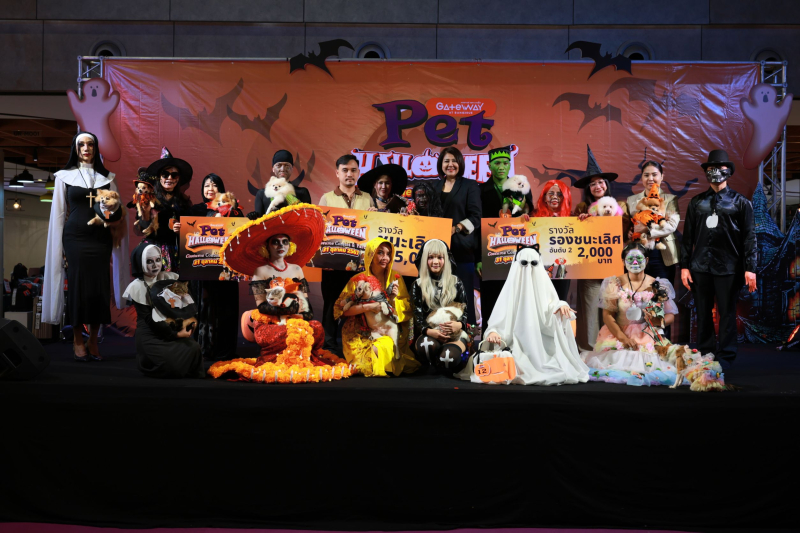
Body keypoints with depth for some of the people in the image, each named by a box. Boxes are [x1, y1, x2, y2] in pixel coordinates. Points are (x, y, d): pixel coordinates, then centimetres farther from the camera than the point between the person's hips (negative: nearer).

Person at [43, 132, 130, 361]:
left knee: (99, 286, 0)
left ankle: (93, 341, 10)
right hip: (75, 237, -1)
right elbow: (58, 213, 4)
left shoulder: (106, 177, 10)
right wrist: (59, 246, 1)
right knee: (78, 286, -1)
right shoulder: (64, 176, 5)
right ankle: (78, 341, 10)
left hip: (100, 238, 1)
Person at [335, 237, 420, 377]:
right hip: (362, 333, -2)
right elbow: (341, 308, -7)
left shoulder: (395, 279, 8)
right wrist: (367, 307, -18)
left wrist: (394, 300, -12)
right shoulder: (358, 280, 1)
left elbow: (408, 308, 7)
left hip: (389, 333, 2)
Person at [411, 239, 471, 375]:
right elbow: (417, 317, 3)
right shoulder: (418, 285, 11)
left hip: (455, 334, 0)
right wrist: (429, 331, -20)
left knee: (448, 356, -36)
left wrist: (459, 325, -17)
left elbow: (465, 312, 9)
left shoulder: (456, 283, 13)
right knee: (426, 345, -39)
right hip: (429, 334, 0)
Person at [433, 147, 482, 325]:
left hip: (461, 246, -4)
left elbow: (476, 216, -6)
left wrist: (456, 228, -20)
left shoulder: (470, 185, 3)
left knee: (462, 294, -6)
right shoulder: (435, 187, 16)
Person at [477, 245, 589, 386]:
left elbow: (552, 306, -1)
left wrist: (561, 305, -25)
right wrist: (493, 331, -23)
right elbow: (501, 311, -4)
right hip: (519, 345, -3)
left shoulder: (543, 283, 7)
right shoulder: (513, 285, 2)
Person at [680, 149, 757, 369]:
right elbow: (688, 236, 10)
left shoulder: (740, 202, 5)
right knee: (703, 314, 7)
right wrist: (684, 265, 4)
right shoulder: (697, 202, 11)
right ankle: (705, 355, 17)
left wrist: (750, 268, -6)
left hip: (728, 267, -2)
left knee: (727, 313, 1)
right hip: (700, 266, 3)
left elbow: (749, 237, 1)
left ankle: (725, 357, 11)